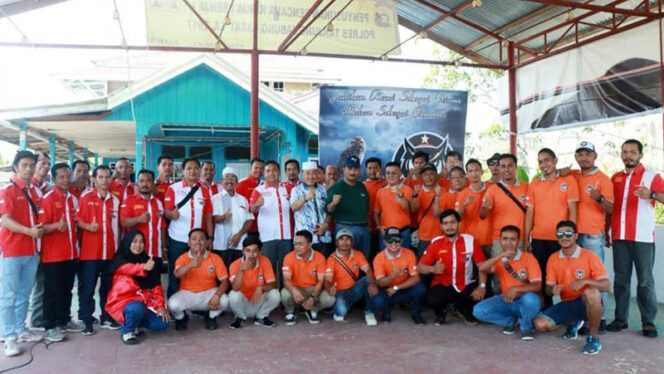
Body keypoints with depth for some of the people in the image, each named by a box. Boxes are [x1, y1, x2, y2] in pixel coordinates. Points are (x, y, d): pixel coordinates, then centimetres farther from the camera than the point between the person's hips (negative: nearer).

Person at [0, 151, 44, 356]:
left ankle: (21, 330, 24)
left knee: (24, 294, 14)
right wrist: (29, 231, -27)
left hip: (31, 250, 6)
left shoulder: (36, 191, 11)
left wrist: (40, 229, 2)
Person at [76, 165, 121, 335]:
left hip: (110, 251, 4)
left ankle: (106, 318, 22)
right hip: (90, 252, -4)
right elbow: (77, 220, -4)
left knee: (108, 287, 11)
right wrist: (88, 226, -23)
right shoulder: (85, 198, -2)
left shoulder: (115, 200, 10)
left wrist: (118, 246, 12)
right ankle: (86, 321, 9)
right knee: (87, 288, 0)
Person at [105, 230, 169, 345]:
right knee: (137, 308, -37)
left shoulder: (147, 260, 8)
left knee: (162, 323, -11)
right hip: (122, 301, -5)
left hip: (143, 301, 5)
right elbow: (128, 269, -29)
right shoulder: (120, 259, -5)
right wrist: (144, 267, -50)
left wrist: (161, 305, -9)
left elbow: (156, 285, 3)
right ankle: (126, 331, -5)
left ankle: (136, 323, 17)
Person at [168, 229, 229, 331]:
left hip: (208, 293, 0)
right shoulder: (183, 258, -9)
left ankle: (211, 317, 8)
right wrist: (191, 265, -53)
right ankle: (181, 318, 9)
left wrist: (217, 295, -29)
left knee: (224, 301, -29)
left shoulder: (215, 258, -8)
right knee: (173, 304, -30)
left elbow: (224, 280, -10)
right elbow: (177, 274, -31)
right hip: (187, 294, 0)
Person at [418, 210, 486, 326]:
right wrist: (433, 269, -29)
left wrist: (482, 286, -19)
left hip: (465, 286, 2)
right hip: (442, 285, -1)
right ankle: (441, 313, 9)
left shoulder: (470, 241, -5)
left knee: (480, 295, -28)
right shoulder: (436, 243, -5)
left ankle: (464, 311, 10)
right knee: (433, 299, -33)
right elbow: (420, 267, -7)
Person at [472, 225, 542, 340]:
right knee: (478, 311, -20)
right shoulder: (499, 260, 0)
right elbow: (481, 269, -22)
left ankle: (526, 326, -7)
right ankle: (511, 321, 5)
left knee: (530, 299, -39)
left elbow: (537, 286, -17)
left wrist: (516, 289, -33)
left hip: (525, 302, -3)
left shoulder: (529, 258, -10)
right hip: (507, 301, 3)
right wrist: (501, 255, -32)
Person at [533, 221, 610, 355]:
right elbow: (548, 288, 5)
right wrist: (553, 290, -20)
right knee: (540, 324, -18)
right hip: (567, 304, 4)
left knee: (591, 292, -39)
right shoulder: (553, 259, 2)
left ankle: (594, 338, -17)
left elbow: (606, 285, -15)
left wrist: (585, 281, -33)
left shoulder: (589, 256, -10)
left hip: (587, 303, -4)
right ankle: (573, 323, 17)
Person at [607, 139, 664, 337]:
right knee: (620, 279, 8)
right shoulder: (615, 178, 14)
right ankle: (620, 318, 15)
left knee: (645, 281, 1)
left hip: (643, 238, -4)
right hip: (619, 237, 4)